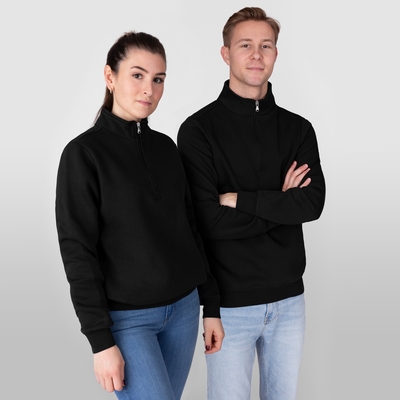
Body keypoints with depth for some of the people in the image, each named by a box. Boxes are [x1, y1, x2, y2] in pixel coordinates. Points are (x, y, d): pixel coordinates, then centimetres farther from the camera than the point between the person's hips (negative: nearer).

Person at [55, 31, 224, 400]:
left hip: (183, 308, 5)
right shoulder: (84, 152, -10)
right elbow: (77, 252, -12)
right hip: (127, 318, -5)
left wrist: (211, 305, 10)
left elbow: (189, 229, 10)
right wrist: (101, 341, -14)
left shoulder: (165, 147, 6)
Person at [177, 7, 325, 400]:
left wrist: (239, 199, -18)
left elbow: (313, 203, -11)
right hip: (230, 301, -3)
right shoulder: (199, 129, -8)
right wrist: (281, 203, -12)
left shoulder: (298, 129, 4)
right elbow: (209, 221, -17)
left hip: (289, 297, 4)